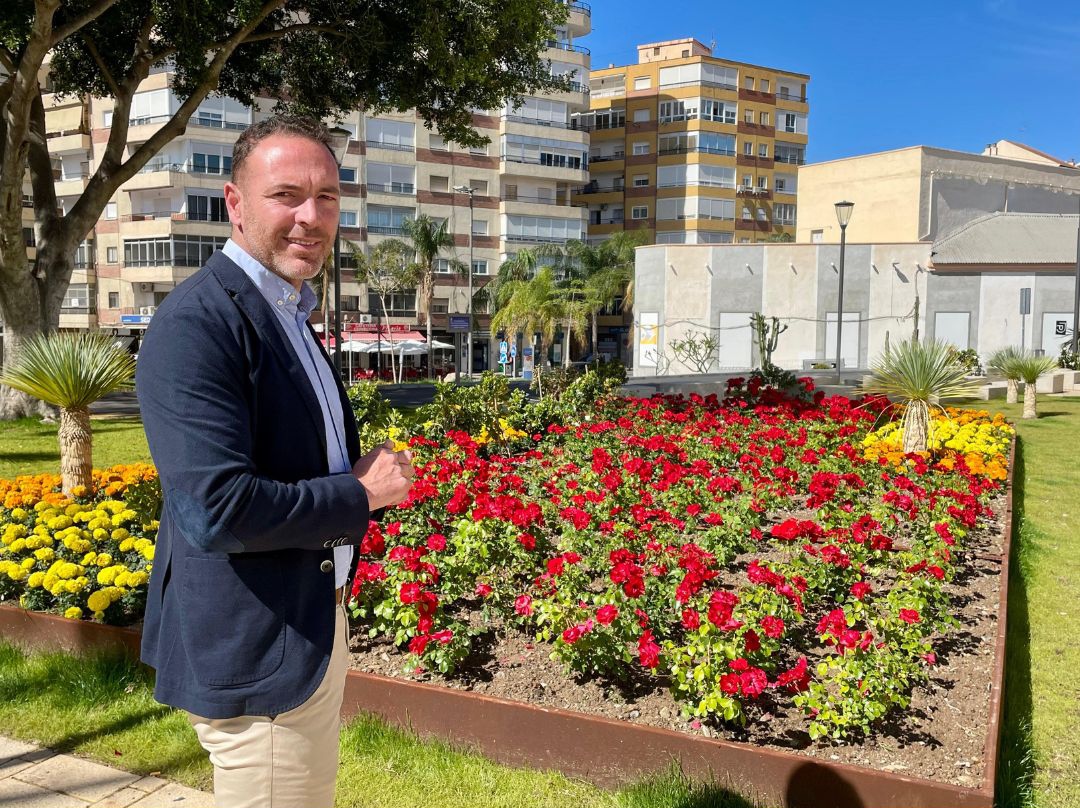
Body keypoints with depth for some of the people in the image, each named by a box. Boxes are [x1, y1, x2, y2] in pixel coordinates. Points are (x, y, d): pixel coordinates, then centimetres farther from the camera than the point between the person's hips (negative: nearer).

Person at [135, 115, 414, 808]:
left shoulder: (290, 314, 10)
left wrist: (364, 470, -1)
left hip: (316, 626, 10)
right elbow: (214, 508, -30)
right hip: (256, 653, -9)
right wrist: (360, 494, -17)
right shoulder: (195, 324, -21)